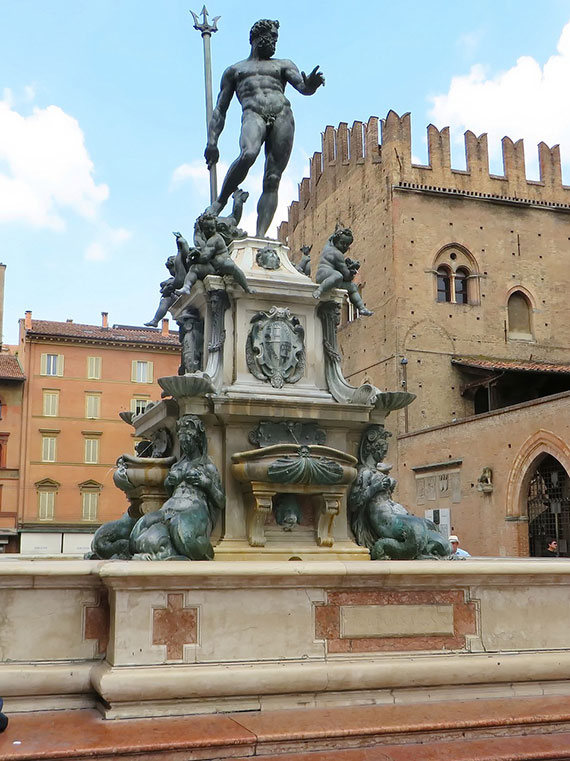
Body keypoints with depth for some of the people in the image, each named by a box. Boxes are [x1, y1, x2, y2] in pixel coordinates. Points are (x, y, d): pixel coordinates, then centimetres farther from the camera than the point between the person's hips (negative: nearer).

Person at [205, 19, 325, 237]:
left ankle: (260, 236, -20)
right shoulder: (234, 70, 28)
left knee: (273, 179, -13)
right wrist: (212, 142, 7)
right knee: (248, 155, -35)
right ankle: (220, 201, -18)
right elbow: (220, 110, 22)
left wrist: (310, 85, -16)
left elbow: (302, 87, 10)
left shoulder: (283, 64, 29)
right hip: (253, 114, -2)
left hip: (282, 115, 2)